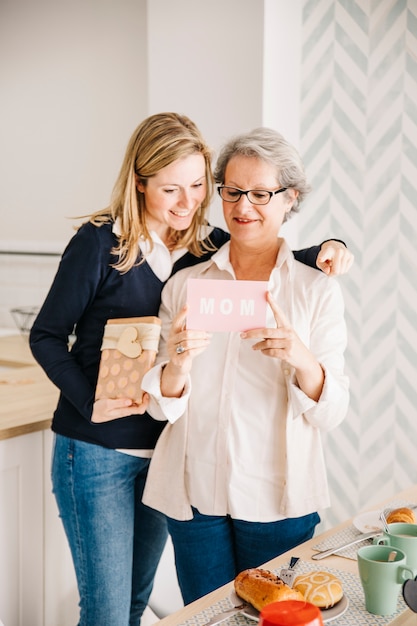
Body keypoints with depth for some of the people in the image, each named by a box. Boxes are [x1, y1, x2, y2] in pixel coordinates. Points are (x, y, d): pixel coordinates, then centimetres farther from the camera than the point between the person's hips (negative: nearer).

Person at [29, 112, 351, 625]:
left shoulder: (207, 245, 1)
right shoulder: (100, 242, -12)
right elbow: (46, 336, -7)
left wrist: (323, 254, -9)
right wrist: (90, 401, -19)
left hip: (165, 451, 5)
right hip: (97, 453, -5)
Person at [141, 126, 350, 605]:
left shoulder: (318, 291, -1)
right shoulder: (184, 284, 3)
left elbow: (332, 413, -7)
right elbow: (163, 406, -1)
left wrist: (301, 358, -27)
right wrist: (178, 363, -22)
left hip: (279, 498, -1)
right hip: (196, 493, 1)